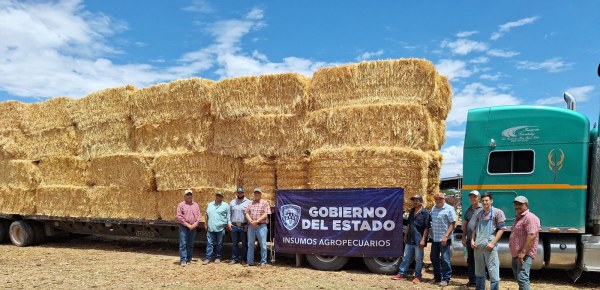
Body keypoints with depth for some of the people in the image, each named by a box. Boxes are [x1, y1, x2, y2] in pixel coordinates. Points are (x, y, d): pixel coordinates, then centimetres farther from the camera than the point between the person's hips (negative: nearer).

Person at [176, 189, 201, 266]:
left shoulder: (196, 205, 12)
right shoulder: (181, 205, -1)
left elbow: (198, 216, 8)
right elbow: (179, 217, -8)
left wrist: (195, 224, -8)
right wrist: (187, 225, -12)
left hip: (193, 227, 4)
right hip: (184, 227, -4)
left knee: (190, 244, 9)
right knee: (183, 244, -6)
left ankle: (189, 259, 17)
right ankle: (183, 260, -3)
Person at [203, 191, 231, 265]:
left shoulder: (225, 205, 4)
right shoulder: (210, 204, 14)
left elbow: (228, 216, 3)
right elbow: (207, 215, 18)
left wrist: (229, 223, -7)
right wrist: (206, 224, 14)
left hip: (220, 228, -2)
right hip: (210, 228, 2)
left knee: (219, 244, 6)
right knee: (209, 243, 0)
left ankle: (218, 257, 16)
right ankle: (207, 258, 3)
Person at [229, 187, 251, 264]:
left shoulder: (248, 202, -1)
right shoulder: (232, 202, 12)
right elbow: (229, 213, 12)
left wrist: (248, 225, -11)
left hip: (244, 226, -3)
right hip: (234, 226, 3)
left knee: (244, 243, 3)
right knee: (234, 243, 8)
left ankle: (243, 259, 10)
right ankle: (234, 258, 16)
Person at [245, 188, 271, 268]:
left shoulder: (265, 203, 1)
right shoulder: (250, 203, 14)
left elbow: (265, 215, -8)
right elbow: (247, 213, 7)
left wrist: (257, 221, -16)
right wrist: (251, 221, -11)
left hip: (261, 226, -4)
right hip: (251, 226, 4)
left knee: (263, 245, -3)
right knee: (250, 244, 9)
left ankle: (263, 262, 3)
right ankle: (250, 261, 17)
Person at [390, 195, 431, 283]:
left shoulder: (425, 213, -10)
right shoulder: (411, 211, 11)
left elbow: (426, 228, -12)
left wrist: (423, 239, -16)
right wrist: (405, 235, 18)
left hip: (418, 240, -7)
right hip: (410, 239, 7)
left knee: (418, 259, 4)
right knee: (406, 258, 12)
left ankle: (417, 276, 15)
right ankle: (401, 274, 19)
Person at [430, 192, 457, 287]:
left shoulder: (449, 209, -8)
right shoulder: (433, 208, 11)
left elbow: (453, 224, -12)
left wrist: (446, 236, -19)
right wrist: (431, 234, 10)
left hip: (444, 239, -7)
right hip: (434, 238, 7)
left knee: (445, 259, -2)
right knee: (433, 257, 13)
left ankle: (446, 279, 9)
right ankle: (437, 276, 27)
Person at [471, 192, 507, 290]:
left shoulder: (497, 212, -2)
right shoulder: (479, 213, 12)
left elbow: (502, 228, -5)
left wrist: (493, 243, -12)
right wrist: (472, 240, 4)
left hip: (489, 246, -5)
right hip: (478, 246, 5)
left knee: (493, 272, -3)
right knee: (479, 271, 14)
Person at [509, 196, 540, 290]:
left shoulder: (530, 217, -14)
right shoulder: (518, 218, 20)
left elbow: (532, 235, -24)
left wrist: (523, 252, -27)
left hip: (525, 254, -11)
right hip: (516, 254, 11)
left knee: (522, 278, -17)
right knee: (518, 278, 19)